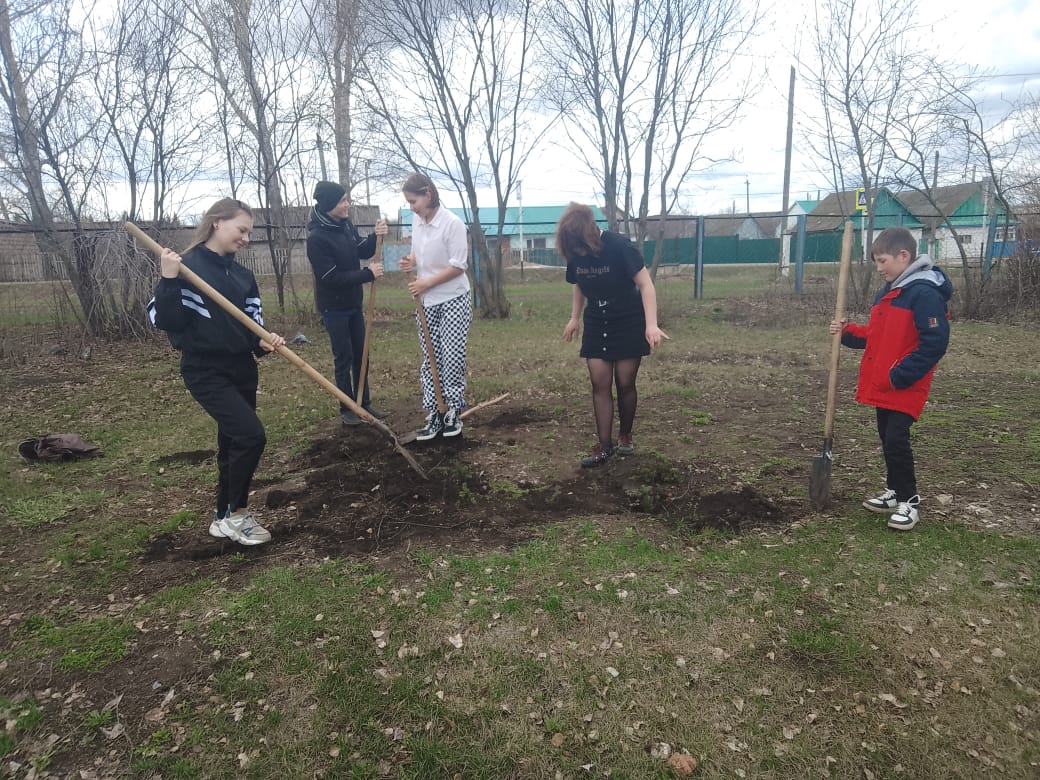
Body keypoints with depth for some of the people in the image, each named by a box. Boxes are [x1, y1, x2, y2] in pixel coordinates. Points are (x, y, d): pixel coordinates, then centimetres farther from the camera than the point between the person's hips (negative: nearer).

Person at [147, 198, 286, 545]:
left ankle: (225, 518, 30)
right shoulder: (187, 267, -11)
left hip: (242, 369, 7)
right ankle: (236, 514, 4)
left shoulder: (242, 275, 8)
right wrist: (169, 282, -28)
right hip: (206, 372, -7)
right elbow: (165, 321, -15)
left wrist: (262, 340, -9)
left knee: (234, 443, 14)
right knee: (251, 435, -17)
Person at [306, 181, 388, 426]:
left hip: (354, 302, 7)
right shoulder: (317, 238, -22)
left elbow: (362, 252, 9)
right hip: (334, 307, -7)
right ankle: (346, 409, 14)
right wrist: (368, 274, -22)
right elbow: (331, 277, -24)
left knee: (361, 354, 12)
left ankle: (364, 403, 24)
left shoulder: (346, 224, 0)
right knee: (344, 358, 1)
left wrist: (375, 237, -11)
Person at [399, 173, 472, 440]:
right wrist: (411, 261, -4)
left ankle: (453, 411, 11)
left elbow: (458, 266, -17)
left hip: (453, 299, -6)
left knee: (452, 357, -4)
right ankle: (433, 415, 12)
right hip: (426, 301, 6)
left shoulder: (452, 223, -17)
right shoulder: (416, 221, 3)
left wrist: (426, 283, -18)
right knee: (430, 358, 6)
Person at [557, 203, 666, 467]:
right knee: (600, 384, -2)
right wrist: (574, 318, 5)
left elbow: (645, 284, -23)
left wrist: (651, 324, -33)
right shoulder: (575, 254, -6)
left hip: (629, 324, -4)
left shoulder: (618, 246, -22)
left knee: (625, 384, 1)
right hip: (596, 325, 4)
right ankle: (604, 446, 3)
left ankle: (625, 436, 24)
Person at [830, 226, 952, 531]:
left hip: (905, 387, -9)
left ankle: (908, 501, 8)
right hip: (881, 385, 9)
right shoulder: (889, 291, 12)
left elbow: (934, 344, -21)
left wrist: (900, 375, -21)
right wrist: (847, 331, 3)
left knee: (896, 440, -8)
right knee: (888, 440, 16)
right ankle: (894, 492, 29)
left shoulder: (925, 293, -17)